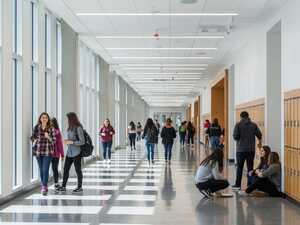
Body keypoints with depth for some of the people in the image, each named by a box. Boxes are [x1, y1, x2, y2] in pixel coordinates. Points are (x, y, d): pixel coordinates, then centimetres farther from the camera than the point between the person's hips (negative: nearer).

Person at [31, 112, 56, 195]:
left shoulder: (51, 128, -2)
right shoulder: (36, 127, 4)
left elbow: (54, 140, -1)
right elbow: (33, 137, 15)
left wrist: (48, 137, -18)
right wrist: (34, 140, -4)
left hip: (47, 152, -3)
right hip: (38, 151, 3)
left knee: (45, 169, -10)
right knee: (41, 169, 10)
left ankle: (44, 188, -8)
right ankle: (44, 186, 23)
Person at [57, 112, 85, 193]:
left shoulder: (78, 128, -15)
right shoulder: (70, 128, 9)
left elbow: (82, 141, -16)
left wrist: (71, 142, -18)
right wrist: (67, 141, 3)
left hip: (76, 153, -8)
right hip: (69, 152, 8)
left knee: (78, 169, 4)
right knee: (65, 169, 8)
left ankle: (79, 187, 16)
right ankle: (63, 186, 15)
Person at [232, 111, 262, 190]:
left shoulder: (238, 125, -6)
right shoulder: (254, 125, 3)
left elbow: (235, 136, -12)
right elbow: (259, 135, 5)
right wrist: (260, 142, 25)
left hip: (241, 149, -2)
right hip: (251, 149, 2)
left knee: (239, 167, 4)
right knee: (250, 167, 7)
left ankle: (238, 185, 6)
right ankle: (250, 185, 8)